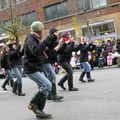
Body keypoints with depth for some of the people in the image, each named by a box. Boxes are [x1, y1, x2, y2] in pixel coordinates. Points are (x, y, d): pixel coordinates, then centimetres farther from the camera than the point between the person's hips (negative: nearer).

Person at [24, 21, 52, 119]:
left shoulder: (36, 39, 18)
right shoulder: (30, 40, -14)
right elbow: (36, 52, -33)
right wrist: (46, 42, -32)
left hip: (38, 68, 10)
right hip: (32, 69, -10)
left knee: (43, 88, 8)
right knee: (47, 85, -18)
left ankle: (39, 112, 14)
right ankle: (33, 104, -2)